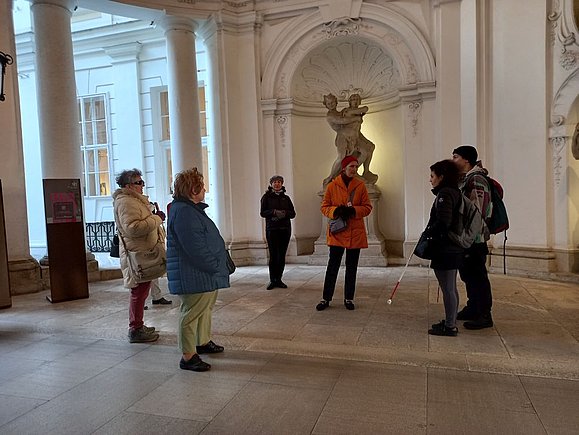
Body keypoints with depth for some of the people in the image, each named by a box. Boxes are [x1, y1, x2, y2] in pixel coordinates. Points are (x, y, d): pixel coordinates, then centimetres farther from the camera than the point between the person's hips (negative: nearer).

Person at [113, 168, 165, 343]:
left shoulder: (134, 200, 21)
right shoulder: (126, 202, -15)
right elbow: (133, 227, -27)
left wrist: (154, 219, 19)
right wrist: (156, 219, -20)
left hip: (142, 253, 11)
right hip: (138, 255, -11)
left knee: (140, 291, 16)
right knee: (139, 291, -5)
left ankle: (138, 326, 27)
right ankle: (135, 330, 4)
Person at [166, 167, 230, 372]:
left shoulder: (192, 209, 15)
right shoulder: (182, 212, -21)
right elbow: (195, 248, -26)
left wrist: (217, 266, 15)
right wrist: (215, 266, -18)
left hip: (206, 273, 11)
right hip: (194, 276, -11)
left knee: (206, 308, 23)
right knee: (192, 313, -2)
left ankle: (203, 342, 39)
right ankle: (188, 356, 9)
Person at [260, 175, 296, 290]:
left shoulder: (286, 198, 15)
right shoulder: (266, 197, 7)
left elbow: (293, 213, 7)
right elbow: (263, 213, -2)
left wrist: (284, 213, -13)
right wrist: (274, 212, -18)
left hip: (285, 229, 3)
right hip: (271, 229, -3)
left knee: (282, 256, 2)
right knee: (273, 255, -4)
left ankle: (279, 279, 11)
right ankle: (272, 280, 4)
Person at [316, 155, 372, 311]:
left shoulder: (361, 185, 2)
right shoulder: (332, 186, -1)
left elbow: (367, 207, 3)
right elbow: (324, 207, 2)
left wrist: (353, 210, -16)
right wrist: (336, 211, -18)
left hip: (355, 233, 2)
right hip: (337, 232, -1)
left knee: (351, 267, 10)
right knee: (332, 266, 2)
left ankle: (349, 298, 23)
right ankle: (326, 298, 14)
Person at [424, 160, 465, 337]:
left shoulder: (445, 194, -16)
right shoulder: (455, 192, 14)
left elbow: (442, 223, -25)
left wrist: (427, 234, -11)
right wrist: (430, 233, 12)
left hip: (445, 249, -10)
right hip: (453, 248, 10)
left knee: (447, 288, -2)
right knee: (451, 288, 17)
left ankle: (449, 327, 7)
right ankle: (450, 323, 28)